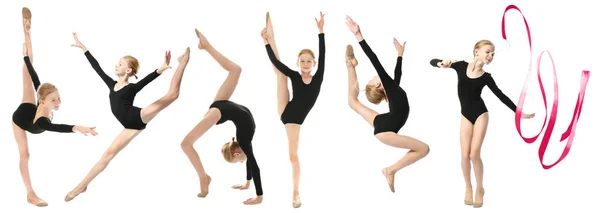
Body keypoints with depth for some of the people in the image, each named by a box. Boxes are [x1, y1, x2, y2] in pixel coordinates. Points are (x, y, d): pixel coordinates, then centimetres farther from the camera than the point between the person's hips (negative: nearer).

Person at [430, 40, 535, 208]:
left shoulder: (486, 77, -4)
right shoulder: (461, 66, -4)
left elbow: (501, 96, 4)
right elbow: (432, 61, -2)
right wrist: (442, 64, -25)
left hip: (480, 114, -1)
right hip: (466, 115, 1)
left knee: (474, 154, -9)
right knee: (465, 155, -4)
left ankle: (480, 189, 11)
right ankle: (468, 188, 19)